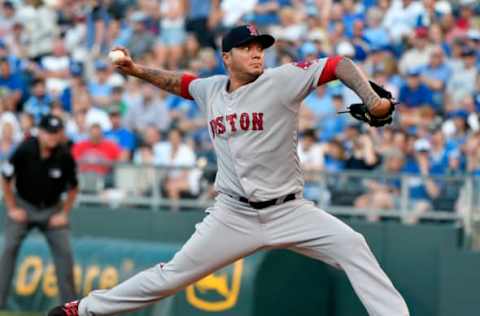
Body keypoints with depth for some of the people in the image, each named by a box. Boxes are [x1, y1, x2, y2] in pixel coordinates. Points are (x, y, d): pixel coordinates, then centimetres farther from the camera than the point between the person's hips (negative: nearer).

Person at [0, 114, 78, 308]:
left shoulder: (65, 156, -17)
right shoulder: (24, 150, -21)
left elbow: (72, 188, -1)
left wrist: (64, 214, -3)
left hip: (52, 209, 1)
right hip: (24, 205, -1)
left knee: (64, 252, -7)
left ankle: (70, 303, 2)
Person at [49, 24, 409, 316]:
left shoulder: (282, 80, -9)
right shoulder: (211, 90, 5)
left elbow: (338, 64, -15)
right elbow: (179, 81, 27)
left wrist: (372, 100, -29)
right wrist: (138, 71, 14)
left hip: (288, 211, -2)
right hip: (233, 215, 2)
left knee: (351, 245, -23)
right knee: (173, 276, 4)